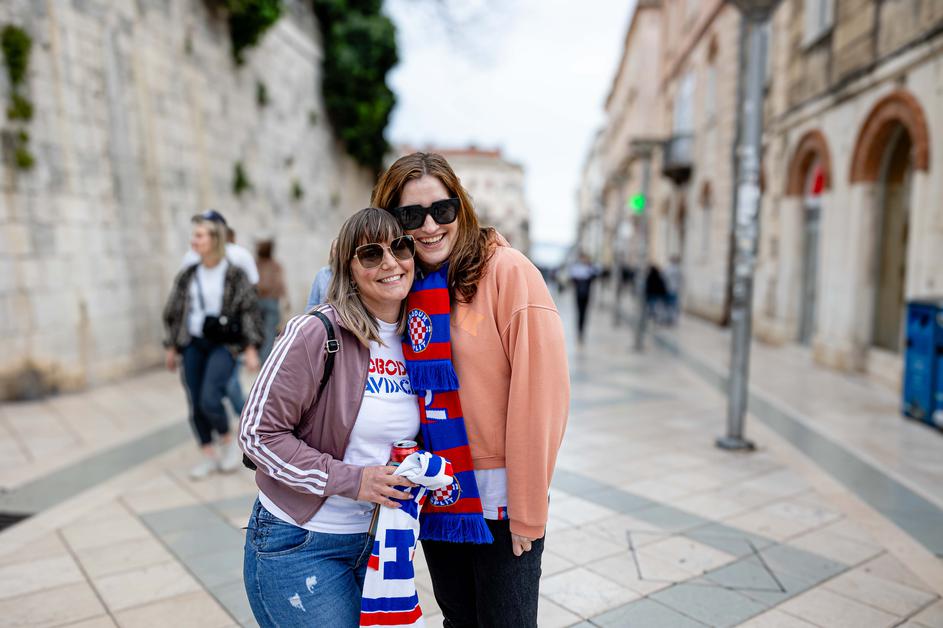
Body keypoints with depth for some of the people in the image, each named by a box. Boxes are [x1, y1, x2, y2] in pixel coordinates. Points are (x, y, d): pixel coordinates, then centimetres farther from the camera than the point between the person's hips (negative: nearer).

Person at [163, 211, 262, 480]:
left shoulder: (234, 274, -5)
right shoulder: (188, 275, 7)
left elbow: (249, 311, -6)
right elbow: (174, 312, 13)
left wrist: (251, 348, -10)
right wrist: (172, 347, 14)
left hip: (223, 344, -5)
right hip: (193, 344, 5)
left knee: (209, 399, -18)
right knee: (195, 404, 6)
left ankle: (229, 442, 10)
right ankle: (209, 455, 23)